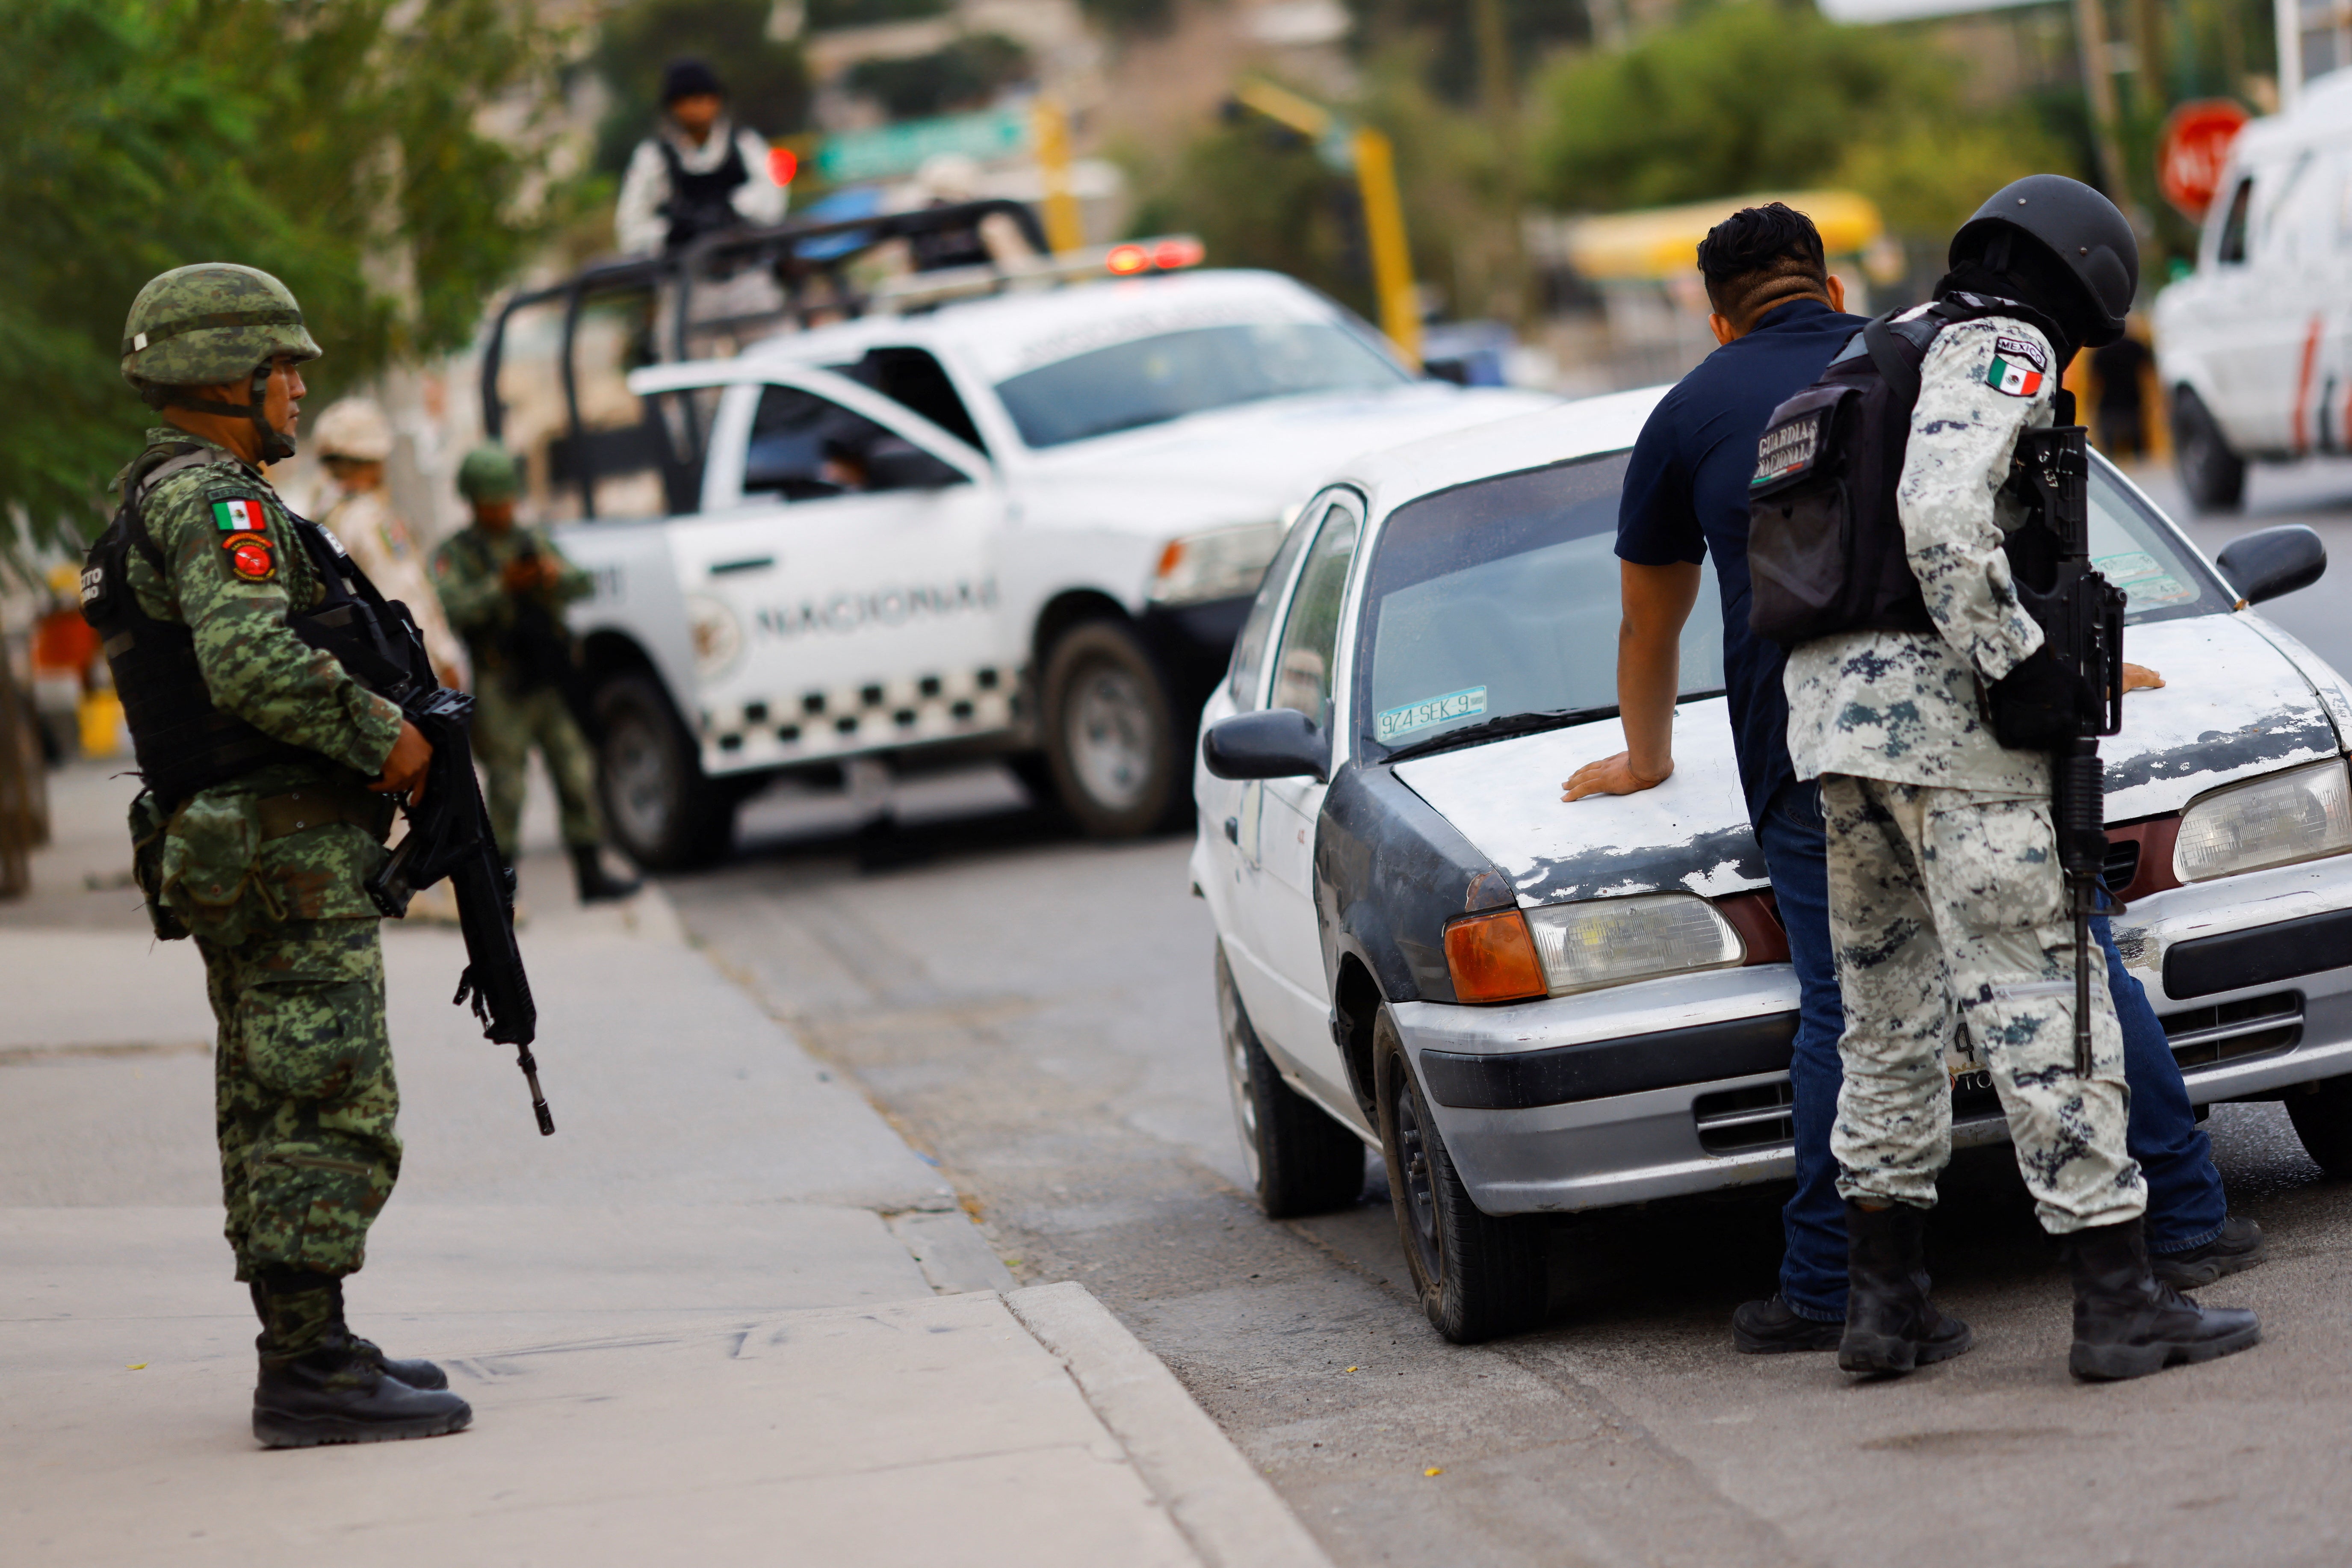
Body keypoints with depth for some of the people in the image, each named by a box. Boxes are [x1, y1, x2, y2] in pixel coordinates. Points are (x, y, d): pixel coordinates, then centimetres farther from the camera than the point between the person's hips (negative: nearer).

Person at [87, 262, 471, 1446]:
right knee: (331, 1112, -11)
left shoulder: (156, 503, 19)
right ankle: (308, 1375, -12)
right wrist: (382, 737, -16)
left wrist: (375, 722, 13)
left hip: (218, 849, 11)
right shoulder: (214, 502, -14)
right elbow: (256, 666, -27)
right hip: (285, 851, -11)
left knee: (274, 1109, 14)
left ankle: (305, 1347, 21)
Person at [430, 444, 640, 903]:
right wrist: (501, 586, -26)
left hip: (548, 683, 4)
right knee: (507, 786, -5)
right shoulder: (455, 554, 1)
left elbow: (584, 587, 6)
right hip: (500, 688, -4)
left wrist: (556, 576, -16)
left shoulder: (534, 541, 15)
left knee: (577, 774, 3)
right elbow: (454, 608, -15)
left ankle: (590, 873, 8)